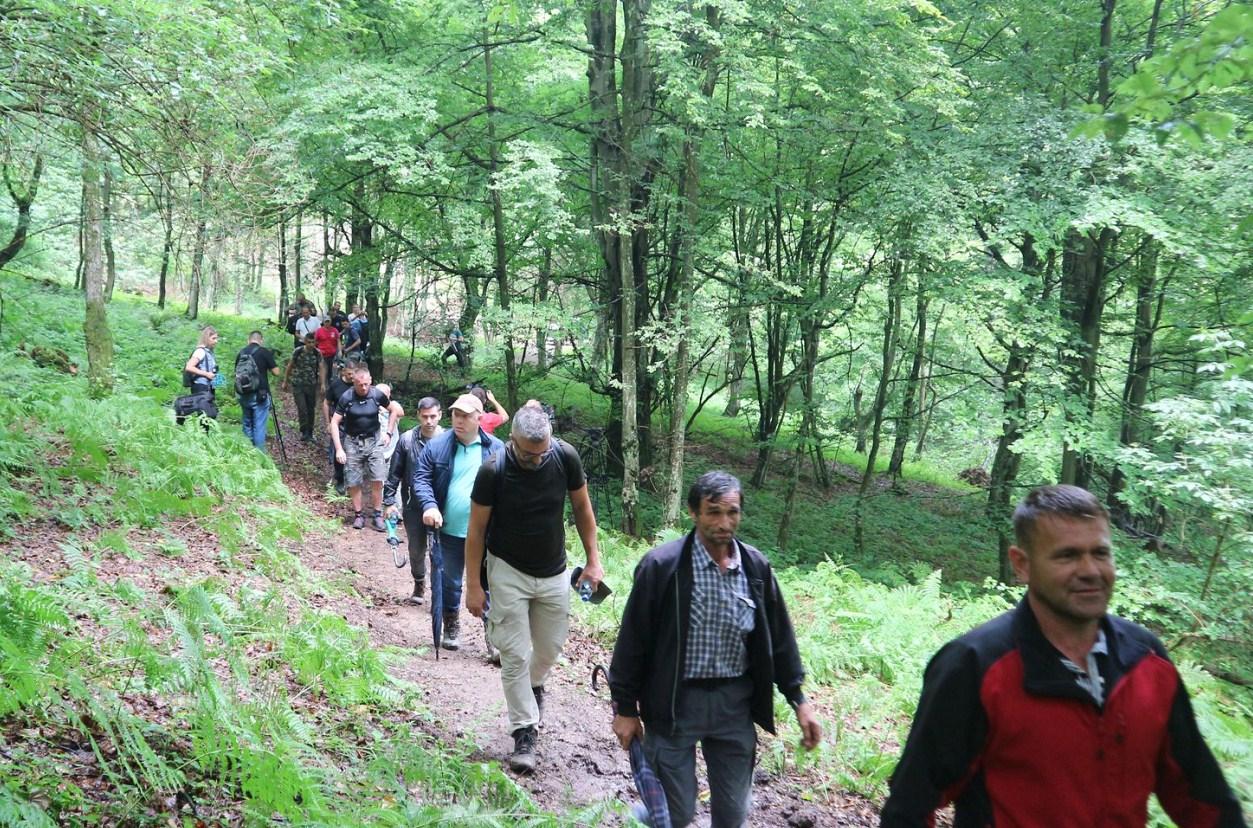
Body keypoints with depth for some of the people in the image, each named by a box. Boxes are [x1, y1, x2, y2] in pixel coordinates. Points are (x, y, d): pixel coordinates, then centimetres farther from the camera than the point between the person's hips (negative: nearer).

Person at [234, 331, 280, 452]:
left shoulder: (240, 353, 7)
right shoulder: (264, 352, -7)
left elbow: (236, 373, 15)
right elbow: (276, 372, -5)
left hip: (243, 395, 5)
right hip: (260, 394, -5)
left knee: (247, 425, 16)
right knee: (259, 426, -1)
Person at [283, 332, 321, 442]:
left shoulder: (317, 354, -3)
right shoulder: (297, 352, -7)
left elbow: (320, 369, -3)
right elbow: (289, 366, 4)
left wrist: (322, 384, -12)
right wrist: (285, 381, 8)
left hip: (312, 385, 2)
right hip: (298, 384, -2)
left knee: (311, 410, 9)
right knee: (302, 409, -11)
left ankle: (310, 433, 22)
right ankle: (304, 432, -2)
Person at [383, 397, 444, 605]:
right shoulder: (406, 440, -3)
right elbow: (394, 473, 3)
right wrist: (389, 501, 1)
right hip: (413, 507, 2)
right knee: (416, 550, 14)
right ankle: (419, 586, 35)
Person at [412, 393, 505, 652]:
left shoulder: (496, 449, -2)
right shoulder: (436, 446, -2)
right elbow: (421, 477, -2)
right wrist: (429, 505, -20)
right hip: (449, 531, 1)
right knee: (450, 583, 16)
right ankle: (451, 627, 35)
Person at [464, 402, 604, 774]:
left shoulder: (565, 457, -16)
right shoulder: (493, 471, -22)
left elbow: (582, 508, 0)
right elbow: (476, 529, -12)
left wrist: (593, 559, -1)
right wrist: (473, 585, -10)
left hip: (553, 572, 3)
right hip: (509, 572, -3)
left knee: (550, 646, 16)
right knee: (515, 655, -3)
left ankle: (534, 685, 47)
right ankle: (524, 732, 8)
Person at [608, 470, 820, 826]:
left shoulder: (757, 567, -2)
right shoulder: (661, 565, -15)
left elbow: (778, 637, 8)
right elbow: (634, 640, -8)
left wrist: (798, 699, 7)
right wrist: (625, 708, -4)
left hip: (735, 701, 4)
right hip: (675, 702, -4)